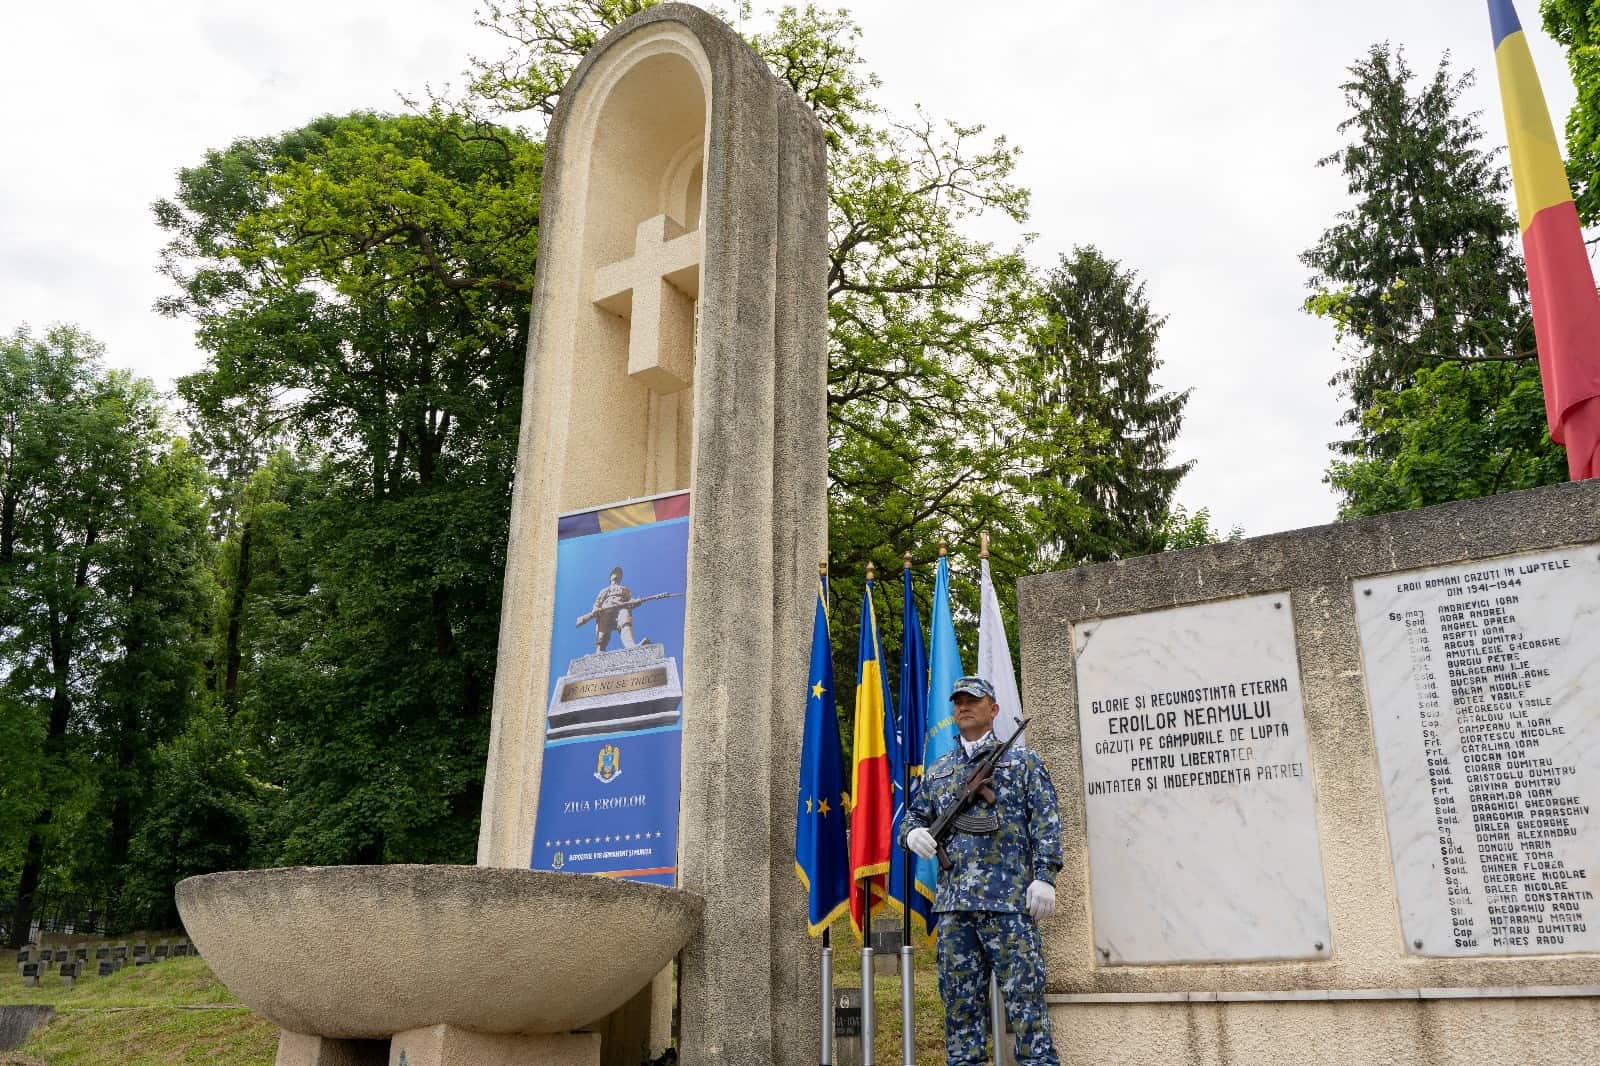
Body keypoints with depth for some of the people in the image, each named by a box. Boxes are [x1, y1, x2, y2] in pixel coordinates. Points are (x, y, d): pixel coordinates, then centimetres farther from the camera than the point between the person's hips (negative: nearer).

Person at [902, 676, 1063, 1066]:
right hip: (953, 901, 4)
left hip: (1009, 898, -4)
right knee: (959, 997, 6)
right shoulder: (938, 771, 20)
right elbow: (914, 815, 24)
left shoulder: (1021, 761, 9)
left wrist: (1044, 876, -10)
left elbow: (1045, 821, 1)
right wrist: (913, 832, -1)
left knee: (1024, 992, -5)